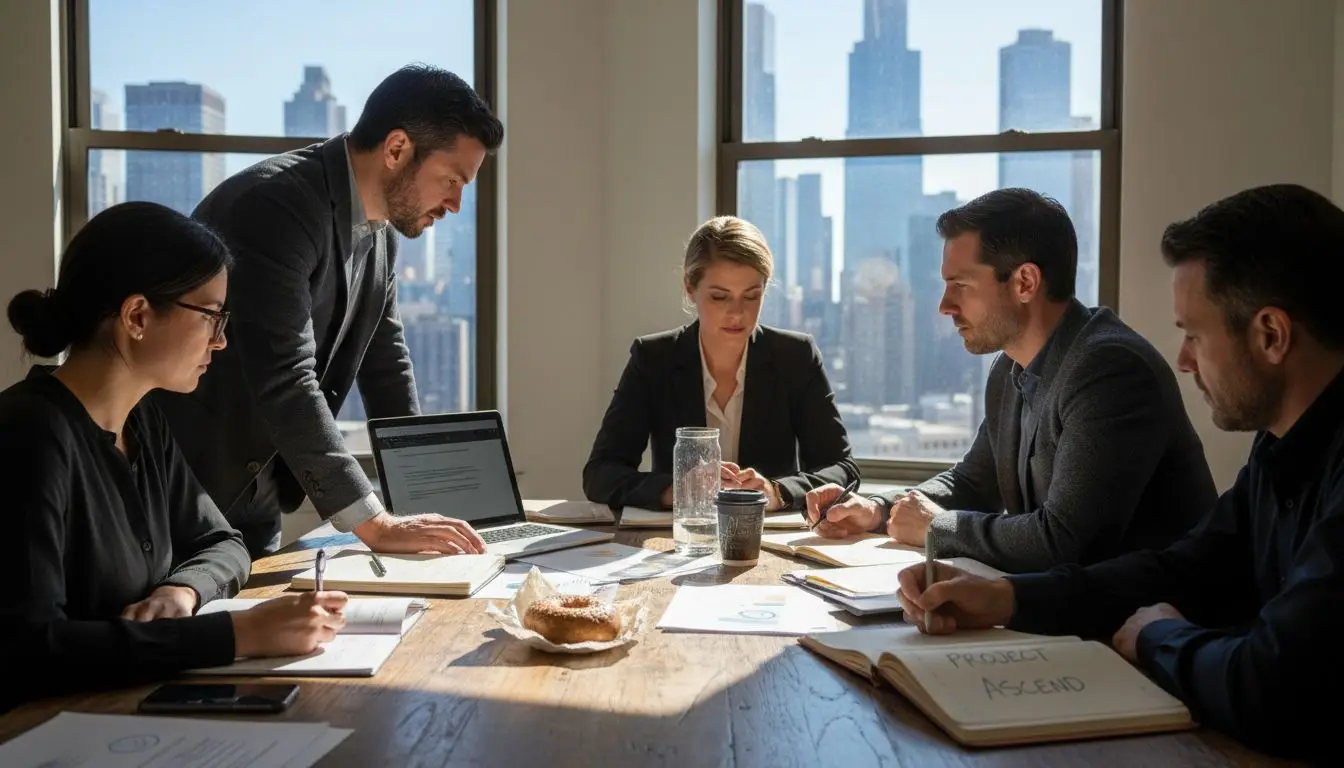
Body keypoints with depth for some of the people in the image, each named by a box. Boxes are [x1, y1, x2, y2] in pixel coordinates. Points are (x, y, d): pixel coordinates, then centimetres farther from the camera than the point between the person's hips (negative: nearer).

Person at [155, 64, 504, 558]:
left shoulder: (379, 231, 3)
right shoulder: (275, 203, -23)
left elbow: (386, 368, 9)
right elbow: (285, 381, -29)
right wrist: (376, 525, -29)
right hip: (177, 495, -8)